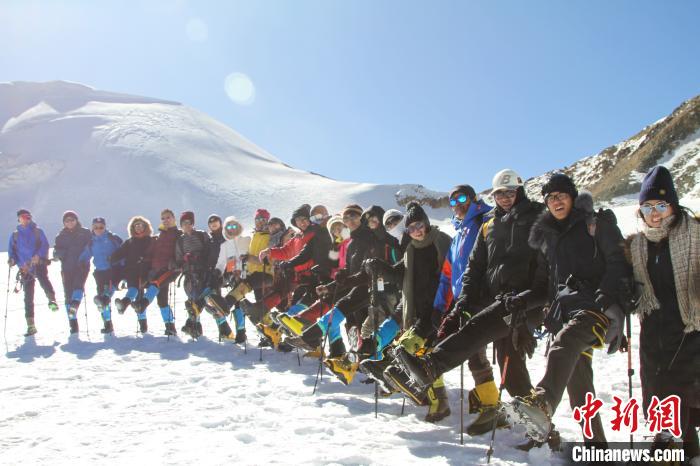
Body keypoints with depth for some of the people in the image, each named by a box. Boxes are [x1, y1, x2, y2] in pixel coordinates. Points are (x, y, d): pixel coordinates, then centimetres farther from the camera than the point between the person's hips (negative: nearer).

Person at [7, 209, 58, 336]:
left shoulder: (37, 231, 11)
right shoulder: (14, 235, 17)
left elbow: (45, 245, 0)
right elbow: (12, 251, 16)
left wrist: (38, 255, -18)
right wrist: (12, 260, -6)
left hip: (39, 263, -2)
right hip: (25, 267, 2)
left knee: (43, 278, -38)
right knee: (28, 297, 1)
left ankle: (52, 300, -46)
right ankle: (31, 326, 4)